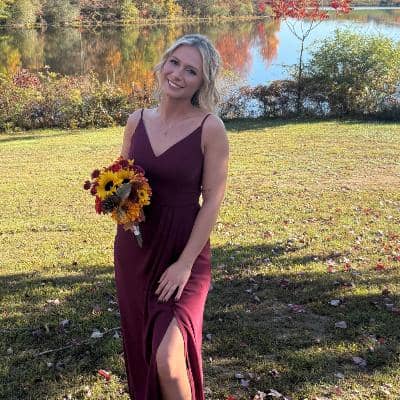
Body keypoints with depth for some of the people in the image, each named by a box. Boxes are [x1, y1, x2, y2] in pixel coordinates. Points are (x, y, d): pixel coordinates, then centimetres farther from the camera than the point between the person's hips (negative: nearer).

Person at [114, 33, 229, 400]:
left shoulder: (210, 128, -12)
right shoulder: (137, 121, 2)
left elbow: (212, 202, -11)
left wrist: (185, 263, -14)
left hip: (184, 249, -5)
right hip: (134, 248, 5)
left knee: (168, 358, -16)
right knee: (140, 346, 17)